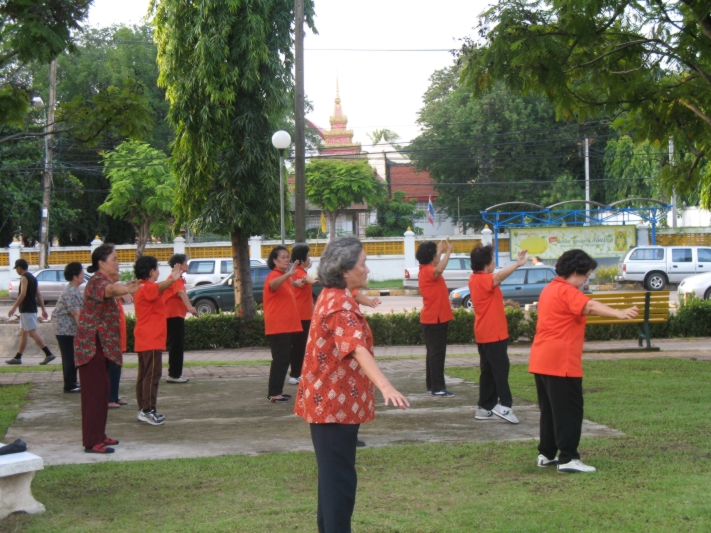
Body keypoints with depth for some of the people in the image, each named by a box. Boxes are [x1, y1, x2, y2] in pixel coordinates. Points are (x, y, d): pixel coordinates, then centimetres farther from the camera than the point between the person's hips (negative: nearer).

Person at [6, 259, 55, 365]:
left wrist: (14, 308, -21)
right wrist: (43, 309, 15)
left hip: (27, 310, -10)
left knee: (32, 333, -12)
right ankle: (17, 358, 16)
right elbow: (39, 295, 15)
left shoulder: (24, 277, -11)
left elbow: (23, 294, -22)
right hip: (32, 309, 10)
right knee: (23, 333, 12)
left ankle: (49, 354, -18)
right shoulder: (32, 277, 16)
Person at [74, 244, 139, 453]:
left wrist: (124, 289, 53)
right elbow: (109, 289, -44)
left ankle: (98, 435, 23)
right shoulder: (98, 280, -19)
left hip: (100, 344, 10)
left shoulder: (101, 280, 13)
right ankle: (92, 442, -7)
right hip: (92, 345, -10)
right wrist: (124, 289, -63)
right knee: (94, 392, -9)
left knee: (100, 391, 15)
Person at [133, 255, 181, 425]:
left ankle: (143, 409, 17)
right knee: (152, 375, -9)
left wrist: (172, 278, 49)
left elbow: (158, 288, 37)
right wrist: (172, 280, -61)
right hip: (151, 340, -10)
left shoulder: (142, 288, 15)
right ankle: (148, 411, -11)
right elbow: (159, 287, -40)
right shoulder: (148, 288, -15)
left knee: (144, 375, 12)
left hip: (144, 340, 10)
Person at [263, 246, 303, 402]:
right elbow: (272, 285, -42)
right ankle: (273, 393, -9)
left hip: (286, 326, 10)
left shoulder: (282, 277, 16)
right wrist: (288, 274, -57)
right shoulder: (274, 276, -14)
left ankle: (277, 390, 18)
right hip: (277, 326, -10)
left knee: (284, 358, 12)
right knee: (280, 358, -11)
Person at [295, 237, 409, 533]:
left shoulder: (333, 297, 11)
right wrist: (385, 387, -53)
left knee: (333, 473, 18)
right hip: (335, 403, -11)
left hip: (328, 399, 11)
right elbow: (357, 347, -40)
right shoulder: (340, 304, -23)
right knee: (340, 477, -7)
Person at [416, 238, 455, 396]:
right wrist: (448, 251, -37)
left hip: (431, 318, 10)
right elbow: (438, 269, -43)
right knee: (437, 353, -8)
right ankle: (438, 387, -8)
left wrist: (441, 251, 39)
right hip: (436, 318, -10)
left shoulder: (425, 269, 12)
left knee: (433, 352, 15)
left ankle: (431, 384, 21)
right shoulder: (428, 271, -18)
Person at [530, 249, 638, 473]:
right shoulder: (566, 291, -13)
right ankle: (568, 458, -7)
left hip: (541, 361, 10)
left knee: (550, 409, 16)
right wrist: (619, 313, -46)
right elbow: (589, 306, -32)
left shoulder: (550, 289, 18)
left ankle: (546, 454, 21)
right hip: (561, 362, -10)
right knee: (569, 411, -5)